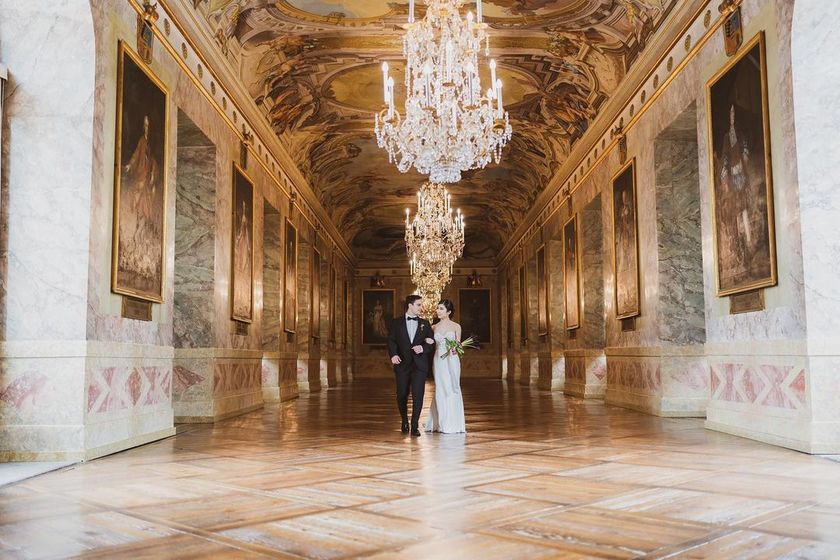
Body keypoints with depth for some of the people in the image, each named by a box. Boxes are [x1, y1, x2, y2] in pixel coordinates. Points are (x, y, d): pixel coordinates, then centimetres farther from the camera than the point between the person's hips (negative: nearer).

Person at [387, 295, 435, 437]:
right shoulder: (396, 322, 5)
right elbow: (391, 340, -3)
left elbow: (432, 344, 7)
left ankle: (415, 426, 2)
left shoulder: (425, 323, 10)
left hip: (419, 365, 0)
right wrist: (393, 354, -20)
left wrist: (423, 348, -13)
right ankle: (404, 421, 33)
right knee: (401, 395, 9)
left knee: (418, 395, -7)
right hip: (402, 364, 0)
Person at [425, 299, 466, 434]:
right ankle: (442, 423, 11)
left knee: (453, 390, 0)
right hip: (439, 361, 2)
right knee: (441, 391, 2)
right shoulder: (434, 328, 9)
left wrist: (455, 349, -18)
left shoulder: (456, 326, 2)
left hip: (452, 361, -2)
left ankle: (453, 424, 9)